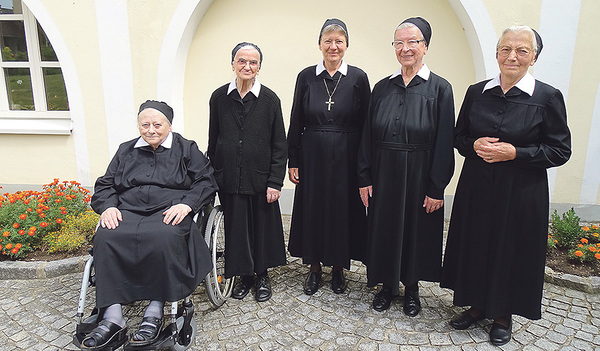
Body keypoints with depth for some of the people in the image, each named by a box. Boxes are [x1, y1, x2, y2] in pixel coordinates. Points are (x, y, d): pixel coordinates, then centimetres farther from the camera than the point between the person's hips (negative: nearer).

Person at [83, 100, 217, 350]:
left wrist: (186, 204, -11)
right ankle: (112, 319, -28)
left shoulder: (186, 149, 16)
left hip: (169, 212, -3)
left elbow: (206, 182, 6)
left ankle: (155, 312, -26)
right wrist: (108, 206, 0)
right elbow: (104, 185, 22)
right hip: (127, 212, 3)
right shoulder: (126, 151, 25)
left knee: (164, 238, -38)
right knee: (105, 238, -30)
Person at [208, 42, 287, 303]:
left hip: (260, 178, -1)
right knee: (236, 227, 10)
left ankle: (262, 275, 30)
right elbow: (213, 140, 9)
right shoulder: (219, 98, 3)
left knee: (263, 227, 9)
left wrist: (275, 181, -8)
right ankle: (245, 275, 31)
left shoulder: (270, 100, -2)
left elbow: (279, 145, -2)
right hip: (229, 179, 2)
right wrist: (213, 176, 7)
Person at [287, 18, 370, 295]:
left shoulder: (358, 78, 0)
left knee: (343, 208, 7)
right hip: (312, 155, 1)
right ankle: (314, 267, 26)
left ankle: (339, 268, 27)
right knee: (312, 208, 7)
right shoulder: (306, 76, 3)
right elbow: (296, 122, 4)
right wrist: (292, 161, 0)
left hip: (345, 157, -1)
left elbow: (365, 124, 0)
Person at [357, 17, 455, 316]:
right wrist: (365, 178, -1)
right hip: (384, 176, 3)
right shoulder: (382, 88, 4)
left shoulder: (440, 89, -5)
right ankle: (388, 285, 32)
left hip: (419, 177, -2)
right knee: (384, 229, 11)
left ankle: (411, 287, 33)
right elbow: (368, 136, 4)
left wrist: (436, 188, -10)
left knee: (416, 231, 10)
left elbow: (444, 143, -7)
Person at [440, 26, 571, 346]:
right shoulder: (476, 92, 3)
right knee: (474, 246, 12)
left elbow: (560, 151, -5)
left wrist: (515, 153, -18)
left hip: (521, 193, -3)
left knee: (511, 252, 9)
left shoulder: (548, 97, -5)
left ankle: (504, 315, 32)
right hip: (476, 188, 3)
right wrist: (475, 145, -12)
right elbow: (459, 136, 9)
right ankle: (477, 305, 34)